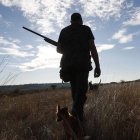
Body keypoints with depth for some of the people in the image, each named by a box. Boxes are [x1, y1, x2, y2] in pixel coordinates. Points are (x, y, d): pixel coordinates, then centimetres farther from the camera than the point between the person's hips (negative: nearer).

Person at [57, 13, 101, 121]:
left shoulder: (64, 31, 16)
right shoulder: (86, 29, 7)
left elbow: (59, 49, 21)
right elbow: (92, 48, -3)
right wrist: (97, 66, -4)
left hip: (68, 65, 4)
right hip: (82, 64, -4)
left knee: (75, 91, 16)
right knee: (81, 91, -9)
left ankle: (79, 115, 18)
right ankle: (75, 114, -29)